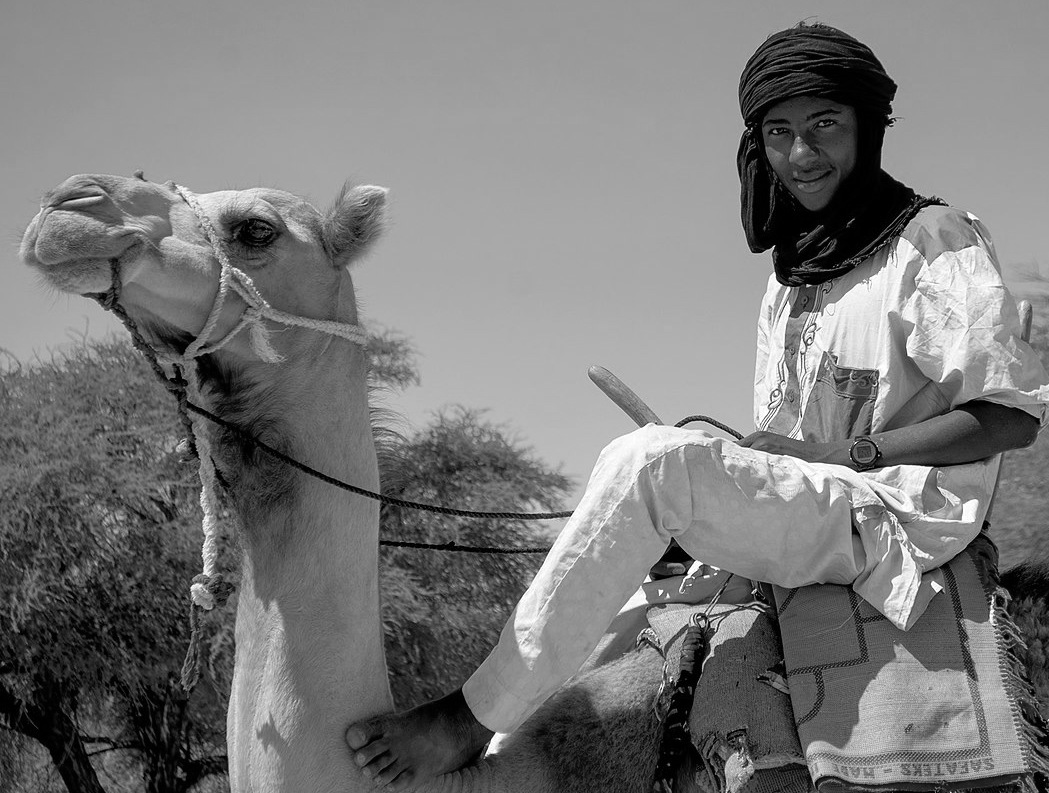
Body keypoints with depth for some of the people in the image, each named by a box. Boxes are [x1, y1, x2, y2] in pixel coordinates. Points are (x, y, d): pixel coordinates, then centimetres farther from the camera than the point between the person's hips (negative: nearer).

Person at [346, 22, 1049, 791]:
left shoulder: (933, 239, -3)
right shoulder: (789, 278, 20)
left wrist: (845, 453, -15)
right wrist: (725, 457, 1)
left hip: (892, 512, -10)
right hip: (801, 513, 10)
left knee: (651, 461, -28)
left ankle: (472, 720, -28)